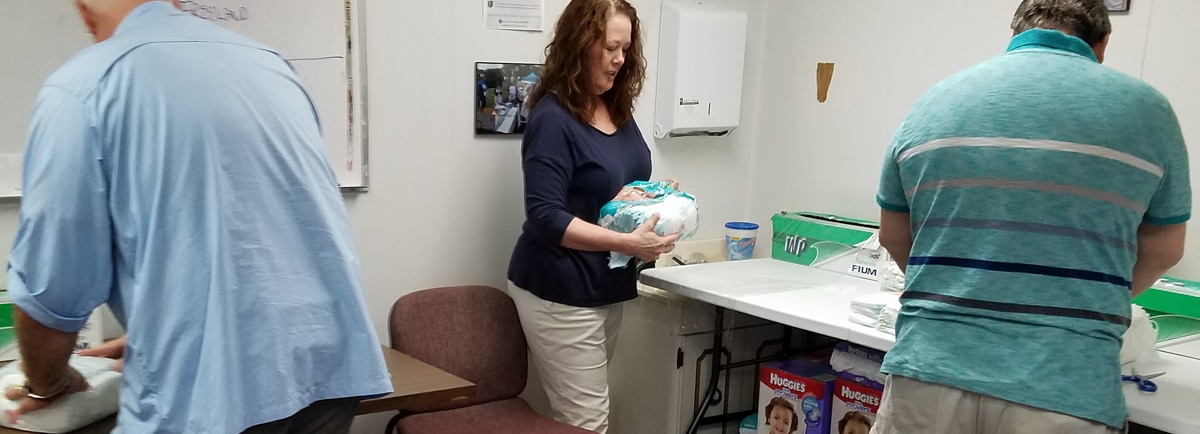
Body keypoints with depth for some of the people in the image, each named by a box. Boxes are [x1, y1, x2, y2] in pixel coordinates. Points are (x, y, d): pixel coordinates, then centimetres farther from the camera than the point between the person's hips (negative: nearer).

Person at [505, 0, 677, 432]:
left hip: (605, 286, 8)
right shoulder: (552, 119, -17)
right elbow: (545, 217, -23)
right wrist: (628, 243, -28)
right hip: (560, 294, -8)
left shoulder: (619, 110, 8)